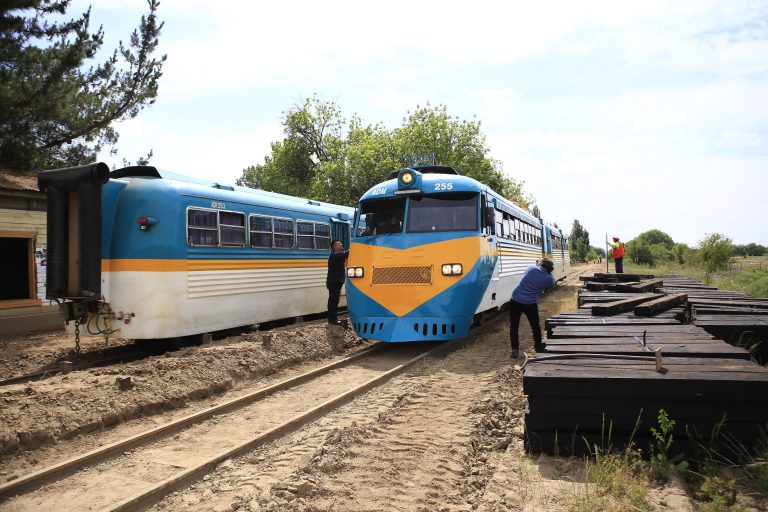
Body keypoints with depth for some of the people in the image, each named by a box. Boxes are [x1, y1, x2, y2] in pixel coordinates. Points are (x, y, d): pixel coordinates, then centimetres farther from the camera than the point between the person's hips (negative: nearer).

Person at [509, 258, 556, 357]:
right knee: (535, 326, 20)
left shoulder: (531, 268, -3)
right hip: (530, 304, -1)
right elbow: (552, 285, 17)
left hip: (515, 300, 1)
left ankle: (515, 349, 6)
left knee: (514, 326, 9)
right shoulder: (549, 278, -5)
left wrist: (537, 264, 29)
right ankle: (538, 347, 32)